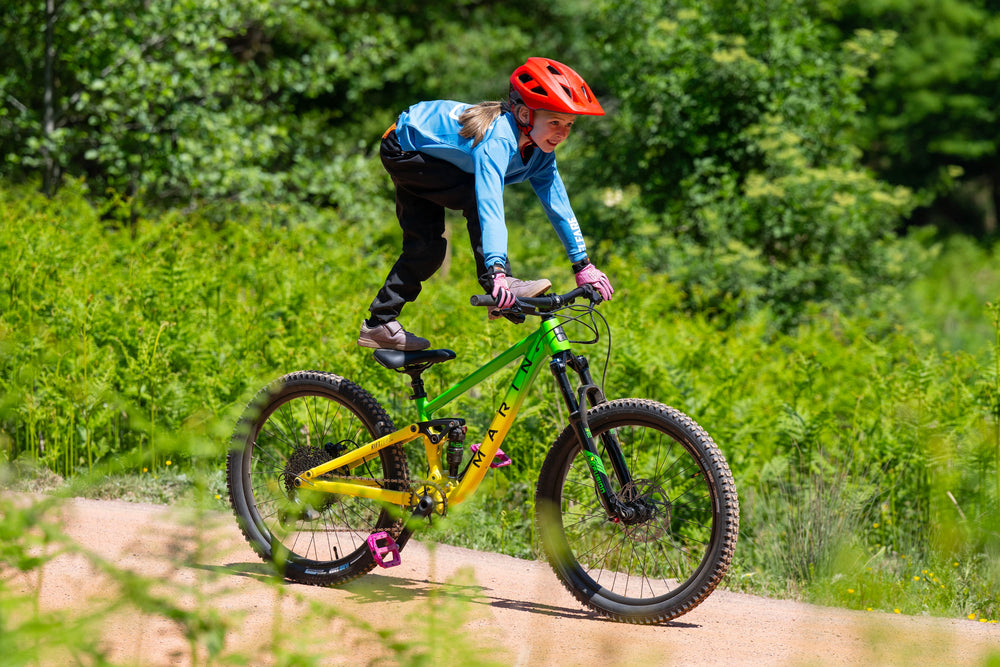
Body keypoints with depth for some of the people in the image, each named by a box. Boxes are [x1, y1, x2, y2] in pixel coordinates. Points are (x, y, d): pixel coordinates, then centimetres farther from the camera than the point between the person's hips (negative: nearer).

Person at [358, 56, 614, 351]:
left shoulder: (539, 152, -14)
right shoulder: (497, 137, -38)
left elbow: (558, 204, -10)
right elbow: (489, 203, -48)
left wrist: (583, 264, -11)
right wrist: (497, 271, -55)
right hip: (403, 148, -8)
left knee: (427, 248, 6)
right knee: (476, 197, -25)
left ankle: (379, 324, 14)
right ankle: (501, 285, -24)